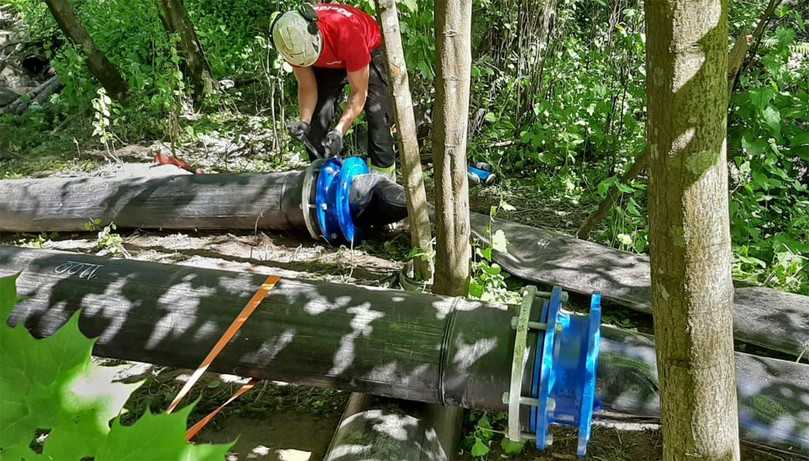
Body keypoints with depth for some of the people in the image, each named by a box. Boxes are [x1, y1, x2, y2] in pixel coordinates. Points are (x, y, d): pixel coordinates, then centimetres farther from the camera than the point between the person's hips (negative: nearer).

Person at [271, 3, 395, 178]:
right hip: (327, 63, 4)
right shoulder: (292, 41, -29)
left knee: (377, 112, -20)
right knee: (318, 115, -9)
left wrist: (339, 130, -45)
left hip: (370, 51, -4)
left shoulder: (347, 32, -43)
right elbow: (307, 87, -17)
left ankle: (383, 176, -12)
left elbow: (359, 92, -35)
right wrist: (304, 122, -34)